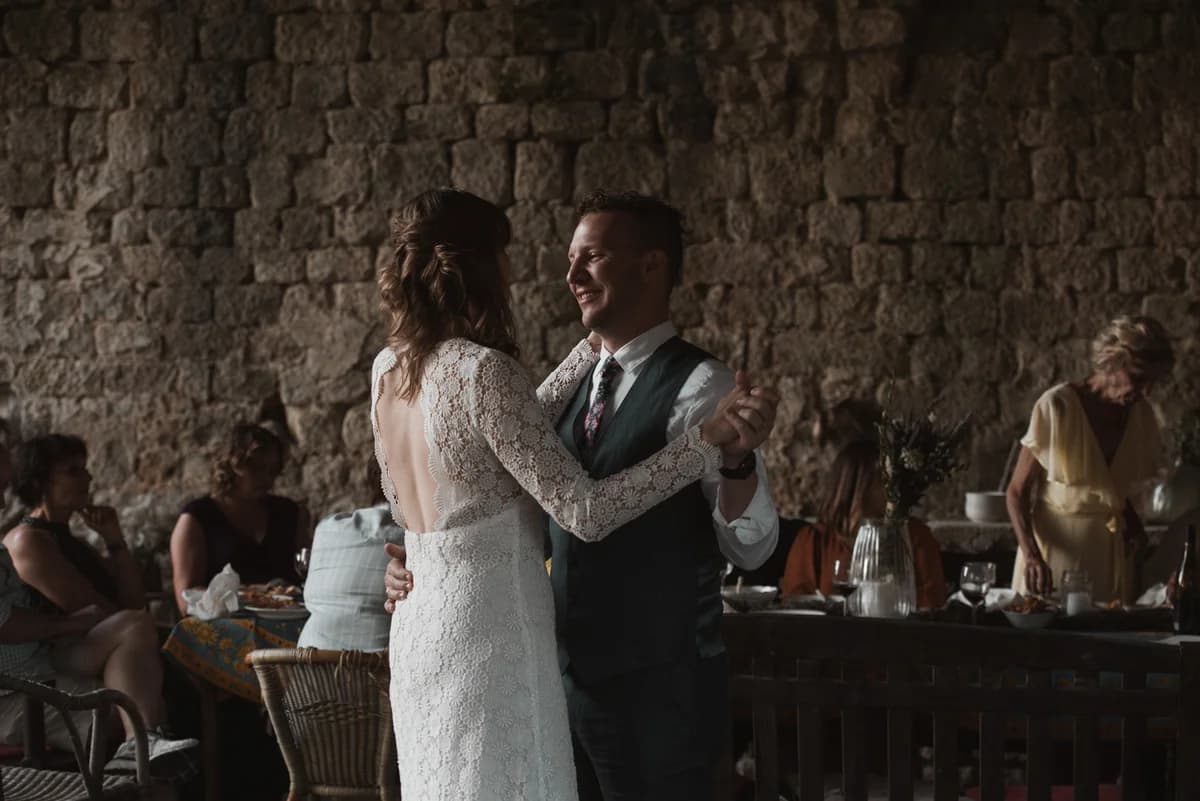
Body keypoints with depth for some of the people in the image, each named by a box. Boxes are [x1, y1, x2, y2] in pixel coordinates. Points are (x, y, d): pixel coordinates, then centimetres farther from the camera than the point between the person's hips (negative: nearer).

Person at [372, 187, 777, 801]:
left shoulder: (387, 369, 8)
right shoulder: (482, 369, -17)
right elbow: (584, 511, -19)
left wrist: (595, 347, 22)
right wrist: (707, 441, -21)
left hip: (421, 623, 9)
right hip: (489, 630, -9)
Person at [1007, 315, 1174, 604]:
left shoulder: (1141, 414, 2)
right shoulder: (1057, 407, -14)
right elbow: (1017, 492, -13)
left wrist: (1132, 524, -1)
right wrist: (1032, 555, -27)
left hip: (1109, 551, 5)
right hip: (1056, 545, -4)